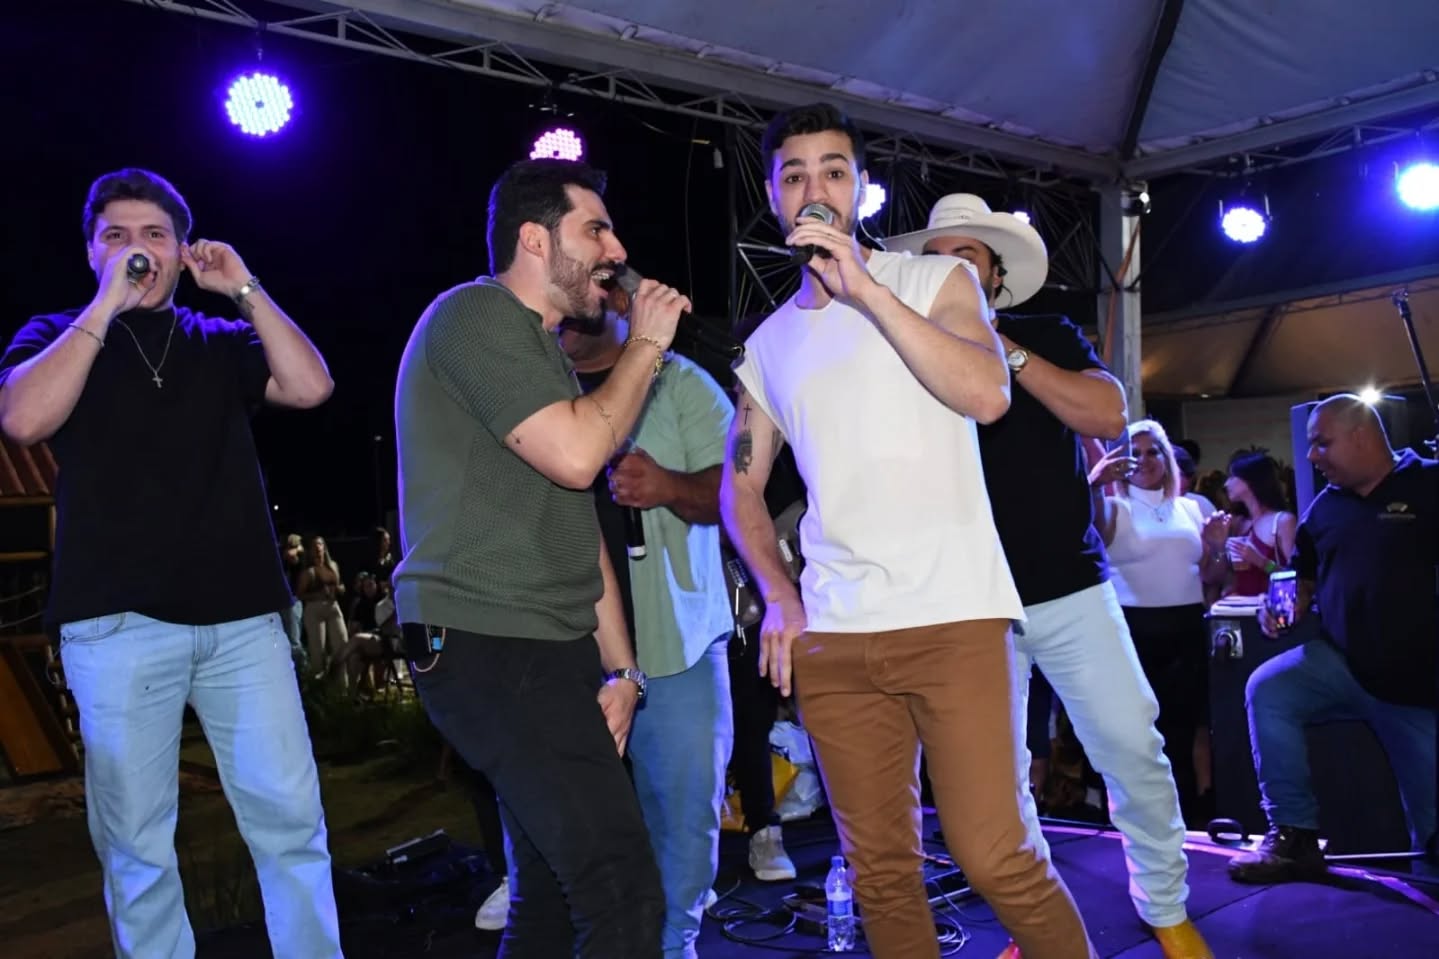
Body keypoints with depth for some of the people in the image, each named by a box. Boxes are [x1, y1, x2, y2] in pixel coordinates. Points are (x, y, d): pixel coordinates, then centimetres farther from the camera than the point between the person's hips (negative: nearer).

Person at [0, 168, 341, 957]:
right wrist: (108, 304, -9)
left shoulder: (221, 343, 16)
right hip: (118, 624, -1)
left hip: (241, 616, 2)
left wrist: (244, 288, -3)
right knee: (135, 845, 4)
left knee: (291, 818, 0)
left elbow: (310, 387, -2)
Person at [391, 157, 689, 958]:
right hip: (487, 650, -10)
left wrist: (619, 666, 13)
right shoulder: (475, 316, -8)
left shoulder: (544, 349, 22)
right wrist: (647, 345, -5)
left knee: (554, 893, 17)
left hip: (549, 651, 10)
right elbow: (576, 457, -21)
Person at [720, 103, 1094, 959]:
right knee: (881, 867, 9)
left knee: (994, 855, -6)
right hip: (833, 635, 4)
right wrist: (779, 595, 2)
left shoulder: (936, 280, 4)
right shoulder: (768, 343, 14)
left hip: (953, 614, -4)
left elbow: (988, 394, -15)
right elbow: (742, 485, 17)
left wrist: (868, 290, -17)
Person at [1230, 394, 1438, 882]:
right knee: (1266, 691, -25)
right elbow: (1307, 578, 23)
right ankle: (1295, 837, -19)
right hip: (1340, 661, 3)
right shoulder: (1324, 506, 10)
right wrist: (1291, 606, 2)